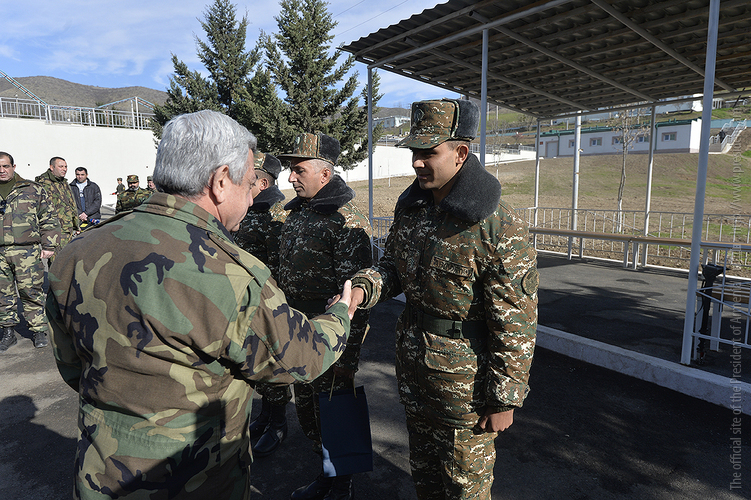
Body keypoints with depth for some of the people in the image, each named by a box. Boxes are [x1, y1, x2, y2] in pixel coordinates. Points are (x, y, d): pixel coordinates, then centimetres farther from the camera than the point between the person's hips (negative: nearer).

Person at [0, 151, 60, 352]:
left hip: (27, 251, -3)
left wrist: (48, 245, -1)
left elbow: (48, 219, 6)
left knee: (31, 292, -1)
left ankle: (39, 331, 10)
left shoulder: (32, 190, 7)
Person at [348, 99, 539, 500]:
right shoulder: (409, 208, 0)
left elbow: (516, 325, -19)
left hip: (465, 378, -6)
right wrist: (362, 288, -12)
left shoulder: (500, 227, -22)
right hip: (411, 366, 7)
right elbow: (392, 264, 10)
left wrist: (504, 399, -14)